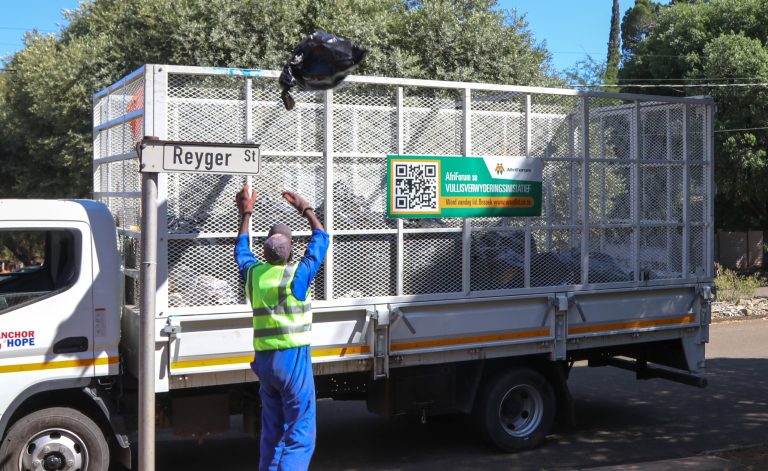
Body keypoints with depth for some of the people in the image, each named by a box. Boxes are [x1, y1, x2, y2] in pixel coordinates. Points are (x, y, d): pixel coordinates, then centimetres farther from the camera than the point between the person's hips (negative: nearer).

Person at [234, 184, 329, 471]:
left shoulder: (253, 273, 4)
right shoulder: (297, 274, -9)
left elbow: (241, 249, 27)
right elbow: (321, 238, 6)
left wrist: (245, 214, 36)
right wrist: (306, 210, 18)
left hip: (263, 359, 6)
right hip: (293, 358, -6)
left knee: (272, 432, 17)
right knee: (300, 435, -4)